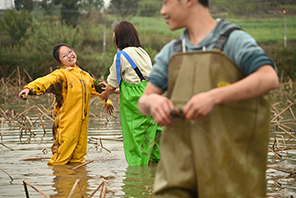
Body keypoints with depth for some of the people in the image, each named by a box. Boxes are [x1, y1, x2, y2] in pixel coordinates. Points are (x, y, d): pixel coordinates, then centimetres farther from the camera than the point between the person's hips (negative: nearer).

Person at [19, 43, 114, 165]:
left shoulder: (84, 75, 16)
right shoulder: (61, 74, -6)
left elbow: (95, 88, 35)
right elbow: (46, 81, -25)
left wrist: (106, 101, 44)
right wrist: (29, 88, -42)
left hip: (82, 122, 6)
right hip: (66, 122, -6)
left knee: (78, 157, 10)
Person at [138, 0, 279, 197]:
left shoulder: (235, 40, -2)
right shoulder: (171, 52, 15)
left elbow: (270, 79, -18)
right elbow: (143, 102, 12)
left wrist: (213, 97, -28)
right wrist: (153, 101, -14)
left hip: (226, 159, -4)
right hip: (180, 163, 4)